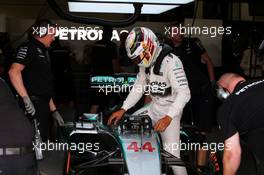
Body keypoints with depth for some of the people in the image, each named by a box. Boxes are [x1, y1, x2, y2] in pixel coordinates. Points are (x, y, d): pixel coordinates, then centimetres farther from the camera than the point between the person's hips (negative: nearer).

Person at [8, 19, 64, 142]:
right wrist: (26, 99, -27)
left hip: (42, 107, 10)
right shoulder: (28, 47, -6)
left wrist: (54, 110, 22)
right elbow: (14, 72, -23)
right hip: (33, 107, -10)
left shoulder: (42, 52, 22)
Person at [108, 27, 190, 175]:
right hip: (154, 106, 8)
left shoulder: (171, 62, -24)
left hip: (170, 109, -8)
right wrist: (123, 109, 1)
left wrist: (168, 118, -37)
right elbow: (139, 86, 10)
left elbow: (184, 93, -29)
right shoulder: (146, 62, 3)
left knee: (172, 155, -12)